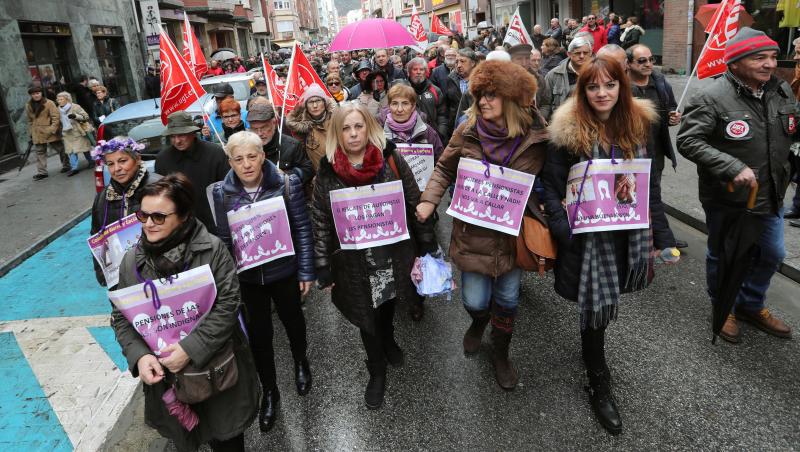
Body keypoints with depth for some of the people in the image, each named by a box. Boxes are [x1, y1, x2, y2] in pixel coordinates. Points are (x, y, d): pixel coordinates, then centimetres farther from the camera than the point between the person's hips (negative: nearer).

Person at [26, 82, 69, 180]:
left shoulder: (49, 103, -7)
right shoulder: (28, 106, 9)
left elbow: (56, 117, -12)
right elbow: (30, 120, 17)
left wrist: (52, 129, -20)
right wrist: (31, 132, 14)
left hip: (51, 133, -4)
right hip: (37, 134, 4)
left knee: (60, 148, 8)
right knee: (39, 152, 4)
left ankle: (66, 165, 25)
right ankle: (42, 172, 7)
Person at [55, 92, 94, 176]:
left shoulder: (75, 107, -9)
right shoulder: (59, 110, 9)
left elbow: (86, 116, -11)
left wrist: (76, 116, -25)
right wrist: (61, 132, 17)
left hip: (79, 132, -5)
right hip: (68, 134, 5)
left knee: (84, 148, 6)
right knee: (70, 151, -4)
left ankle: (91, 162, 26)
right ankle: (74, 168, -6)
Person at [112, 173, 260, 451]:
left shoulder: (211, 249, -15)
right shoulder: (132, 260, -2)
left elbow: (228, 304, -17)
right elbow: (121, 316, 3)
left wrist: (190, 348, -24)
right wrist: (139, 355, -14)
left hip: (217, 369, -3)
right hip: (166, 376, 3)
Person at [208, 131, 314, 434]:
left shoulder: (288, 184, -14)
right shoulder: (220, 192, -9)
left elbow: (302, 229, -9)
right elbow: (222, 237, -2)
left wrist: (306, 272, -7)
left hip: (284, 270, -1)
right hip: (246, 275, 1)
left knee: (293, 320, 21)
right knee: (259, 333, 11)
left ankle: (301, 363, 53)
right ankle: (269, 393, 34)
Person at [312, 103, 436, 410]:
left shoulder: (391, 161, -9)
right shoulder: (327, 173, -8)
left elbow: (415, 204, -3)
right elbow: (320, 223, -4)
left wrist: (427, 246, -1)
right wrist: (324, 270, -3)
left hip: (393, 255, 1)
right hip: (355, 263, -1)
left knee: (388, 304, 23)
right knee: (367, 316, 11)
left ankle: (388, 340, 56)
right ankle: (377, 372, 35)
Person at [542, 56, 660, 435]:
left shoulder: (638, 123, 1)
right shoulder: (569, 130, -12)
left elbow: (649, 179, 9)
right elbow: (551, 184, -9)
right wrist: (564, 229, -17)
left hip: (628, 232, 4)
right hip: (588, 234, -4)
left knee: (605, 299, 16)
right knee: (596, 303, 1)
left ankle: (590, 348, 46)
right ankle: (599, 384, 20)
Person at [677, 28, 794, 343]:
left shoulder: (782, 90, 2)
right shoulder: (713, 98, -20)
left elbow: (790, 133, 18)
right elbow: (687, 141, -26)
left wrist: (785, 171, 13)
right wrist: (733, 167, -31)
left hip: (771, 196, 7)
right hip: (726, 199, -7)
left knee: (772, 255, 20)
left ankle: (751, 305, 44)